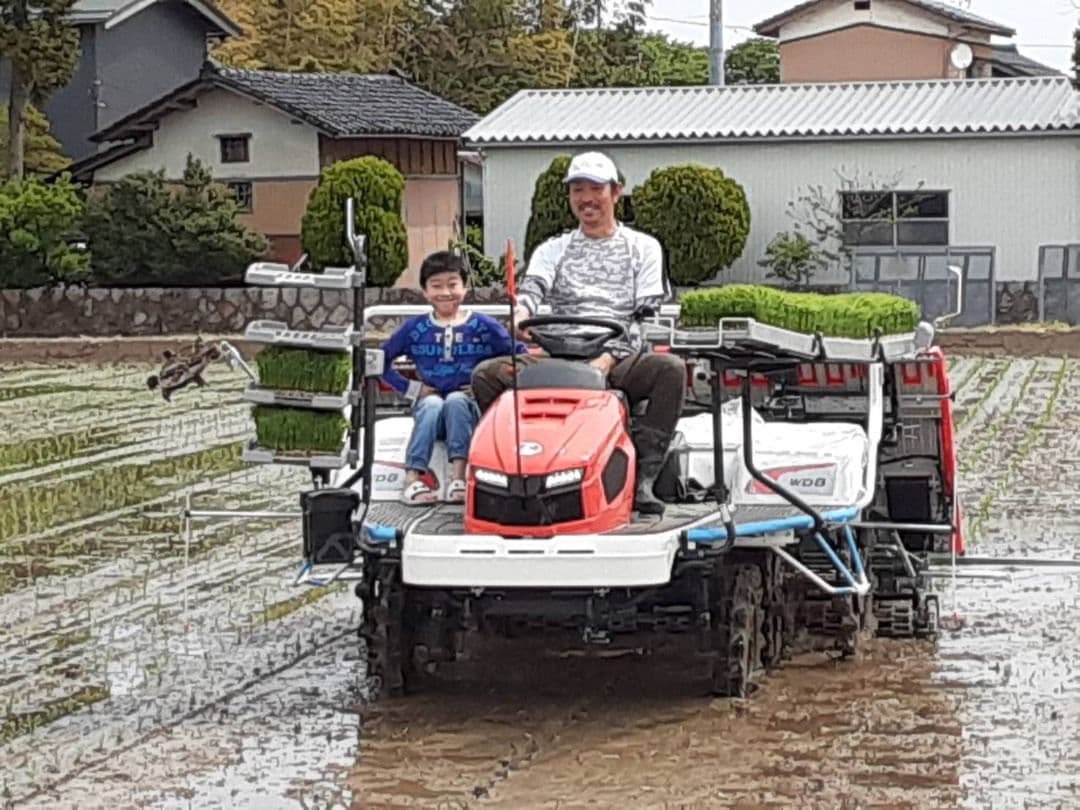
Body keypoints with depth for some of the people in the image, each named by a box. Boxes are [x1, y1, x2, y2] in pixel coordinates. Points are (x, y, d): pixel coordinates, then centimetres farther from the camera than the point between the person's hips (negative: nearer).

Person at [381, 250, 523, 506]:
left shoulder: (483, 327, 3)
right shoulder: (415, 329, 6)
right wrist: (411, 388, 2)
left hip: (470, 409, -1)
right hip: (429, 402, 1)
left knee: (455, 400, -32)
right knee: (432, 404, -32)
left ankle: (458, 478, -39)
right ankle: (412, 479, -41)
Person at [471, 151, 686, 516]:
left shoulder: (643, 248, 14)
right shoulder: (553, 250, 19)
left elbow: (648, 314, 3)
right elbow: (532, 287, -1)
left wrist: (611, 356, -15)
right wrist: (522, 314, -28)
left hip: (619, 363, -2)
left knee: (671, 369, -33)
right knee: (486, 374, -20)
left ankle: (642, 478, -32)